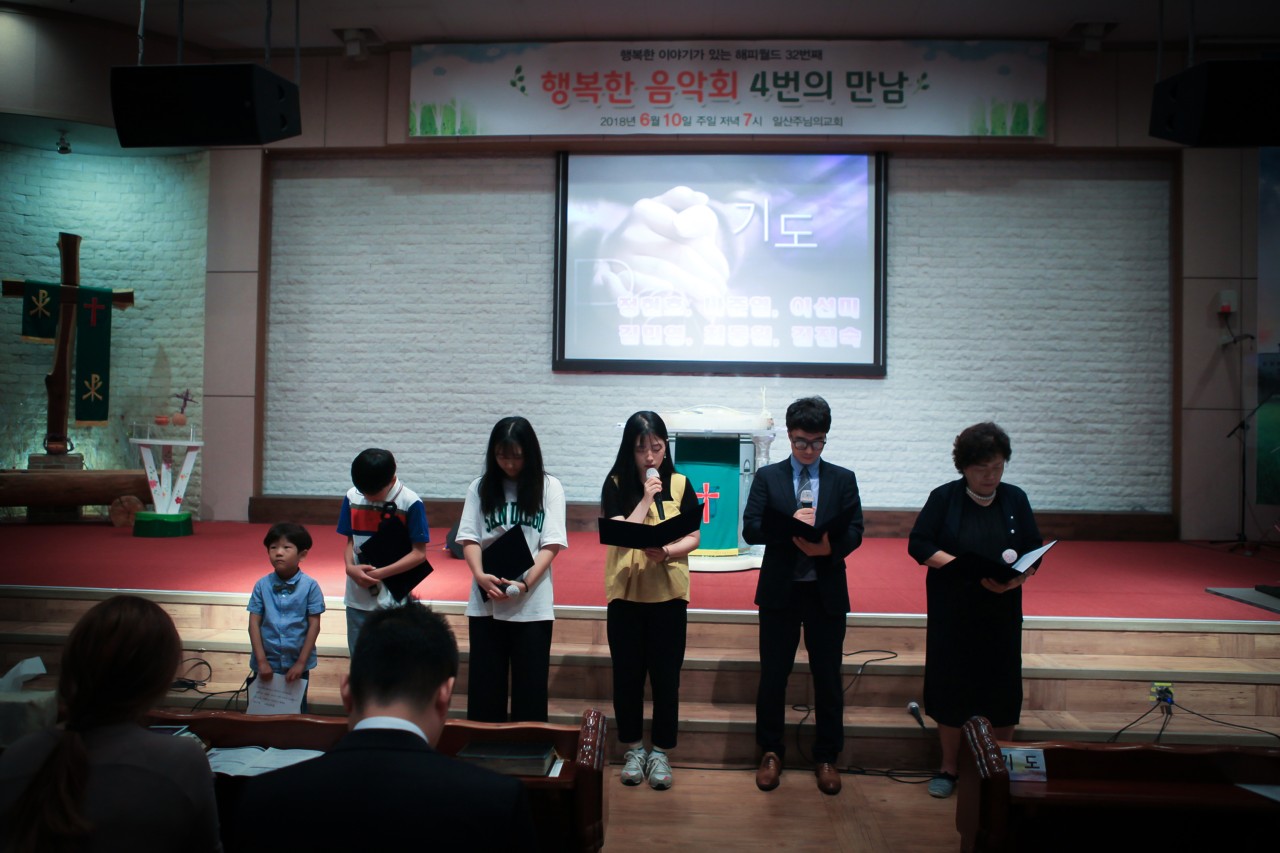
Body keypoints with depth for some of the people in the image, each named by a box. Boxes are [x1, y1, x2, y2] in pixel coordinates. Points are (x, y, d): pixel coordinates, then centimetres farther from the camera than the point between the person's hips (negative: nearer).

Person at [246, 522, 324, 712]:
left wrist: (301, 663, -10)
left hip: (297, 664, -1)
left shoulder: (310, 586, -10)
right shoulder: (262, 585, -5)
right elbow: (254, 623, -4)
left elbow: (314, 625, -8)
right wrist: (262, 661, -9)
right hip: (267, 663, 2)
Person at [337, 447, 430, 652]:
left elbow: (419, 553, -11)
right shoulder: (352, 497, -2)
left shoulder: (410, 503, -14)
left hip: (393, 599, -4)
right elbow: (350, 540, 8)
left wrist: (380, 573, -17)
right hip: (358, 598, 4)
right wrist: (350, 567, -12)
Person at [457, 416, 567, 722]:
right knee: (484, 682, 8)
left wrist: (525, 583, -18)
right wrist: (480, 575, -17)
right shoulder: (481, 487, 5)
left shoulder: (549, 487, 0)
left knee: (530, 685, 6)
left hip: (532, 603, -2)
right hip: (486, 600, 2)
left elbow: (551, 544, -5)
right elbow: (469, 538, 2)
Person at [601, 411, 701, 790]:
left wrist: (667, 552, -21)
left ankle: (660, 752, 21)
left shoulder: (679, 484, 0)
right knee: (627, 674, 9)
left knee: (666, 676, 6)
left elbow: (693, 537, -2)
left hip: (668, 593, 0)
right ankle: (634, 749, 26)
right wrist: (647, 496, -18)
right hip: (626, 592, 0)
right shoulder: (616, 485, -3)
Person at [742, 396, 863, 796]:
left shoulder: (843, 479, 4)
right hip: (779, 589, 0)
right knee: (773, 674, 8)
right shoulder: (767, 477, 1)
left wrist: (830, 546, -22)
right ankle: (771, 752, 25)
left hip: (827, 590, 1)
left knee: (828, 677, 9)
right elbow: (751, 529, -7)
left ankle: (826, 757, 25)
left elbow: (854, 532, -1)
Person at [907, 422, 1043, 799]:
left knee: (1002, 690, 3)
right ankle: (948, 768, 20)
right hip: (952, 612, -2)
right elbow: (918, 544, -7)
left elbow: (1034, 552, 5)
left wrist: (1015, 579, -17)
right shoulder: (944, 497, -2)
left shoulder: (1015, 499, 5)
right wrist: (969, 569, -19)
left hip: (1002, 612, 2)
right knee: (950, 687, 4)